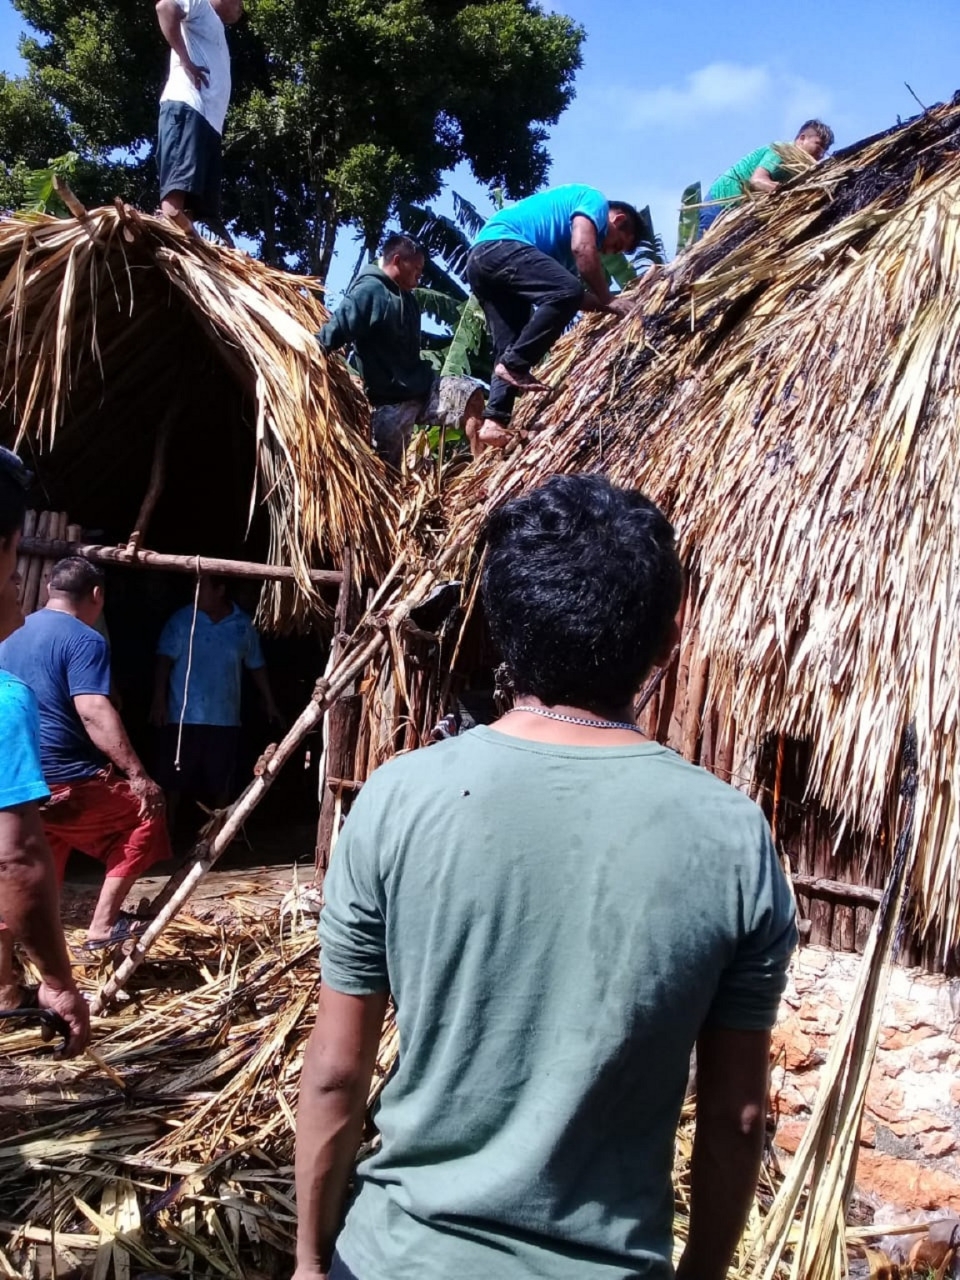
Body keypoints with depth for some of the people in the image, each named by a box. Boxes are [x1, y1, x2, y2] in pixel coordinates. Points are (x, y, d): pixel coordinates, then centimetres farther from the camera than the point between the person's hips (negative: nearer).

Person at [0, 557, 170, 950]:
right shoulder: (84, 640, -11)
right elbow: (94, 714, -23)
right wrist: (137, 775, -22)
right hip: (64, 781, -8)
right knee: (146, 810, 13)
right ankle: (103, 925, 10)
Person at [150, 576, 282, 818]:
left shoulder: (243, 625, 2)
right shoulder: (182, 619, -4)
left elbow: (256, 666, 11)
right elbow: (165, 660, -6)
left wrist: (269, 704, 12)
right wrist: (159, 701, -15)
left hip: (225, 719, 2)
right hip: (183, 717, -2)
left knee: (220, 782, 13)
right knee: (172, 780, 1)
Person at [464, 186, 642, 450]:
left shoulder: (564, 244, 33)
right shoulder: (594, 200, 7)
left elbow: (569, 292, 26)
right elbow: (583, 249, -11)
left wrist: (601, 304, 17)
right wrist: (607, 300, -5)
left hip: (481, 260, 10)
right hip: (499, 246, -10)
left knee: (509, 350, 6)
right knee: (566, 292, -24)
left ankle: (493, 423, -4)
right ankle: (514, 365, -20)